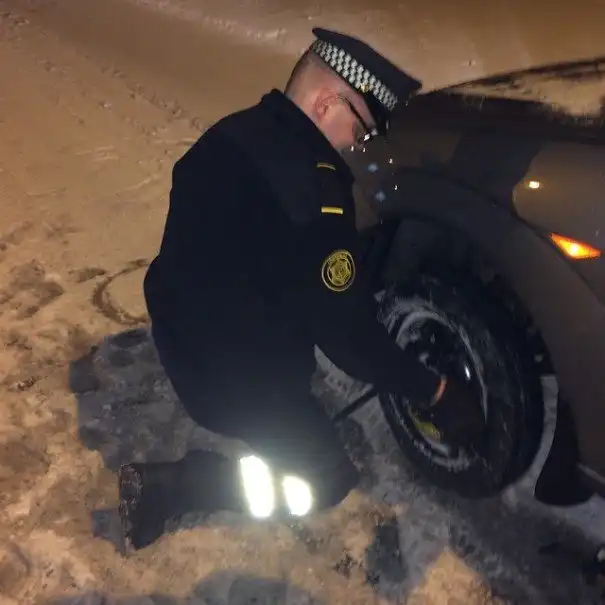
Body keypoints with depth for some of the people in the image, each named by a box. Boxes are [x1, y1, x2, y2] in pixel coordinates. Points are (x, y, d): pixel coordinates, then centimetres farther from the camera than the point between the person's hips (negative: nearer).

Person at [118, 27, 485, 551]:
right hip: (229, 374, -9)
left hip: (182, 332, 9)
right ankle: (163, 486, 1)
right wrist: (432, 391, -10)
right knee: (328, 480, 7)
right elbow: (347, 328, -23)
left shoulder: (235, 134, -2)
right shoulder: (313, 191, -30)